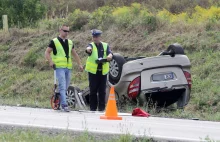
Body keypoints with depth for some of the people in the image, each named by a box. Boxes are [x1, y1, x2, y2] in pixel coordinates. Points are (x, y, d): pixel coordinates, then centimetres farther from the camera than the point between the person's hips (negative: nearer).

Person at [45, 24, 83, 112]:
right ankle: (64, 105, -19)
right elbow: (47, 52, -1)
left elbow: (74, 54, 27)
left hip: (68, 68, 6)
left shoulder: (70, 42, 17)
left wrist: (80, 64, 20)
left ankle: (58, 101, 19)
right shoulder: (54, 42, 1)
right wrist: (51, 62, -16)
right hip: (59, 67, -6)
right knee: (62, 86, -15)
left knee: (66, 87, 6)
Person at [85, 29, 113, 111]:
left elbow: (110, 53, -6)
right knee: (93, 90, 0)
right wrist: (88, 49, -49)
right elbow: (88, 48, -23)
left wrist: (109, 56, -32)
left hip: (103, 71, 2)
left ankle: (101, 107, 8)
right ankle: (93, 107, 6)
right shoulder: (91, 45, 2)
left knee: (102, 91, 2)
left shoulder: (105, 46, 10)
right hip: (93, 71, -2)